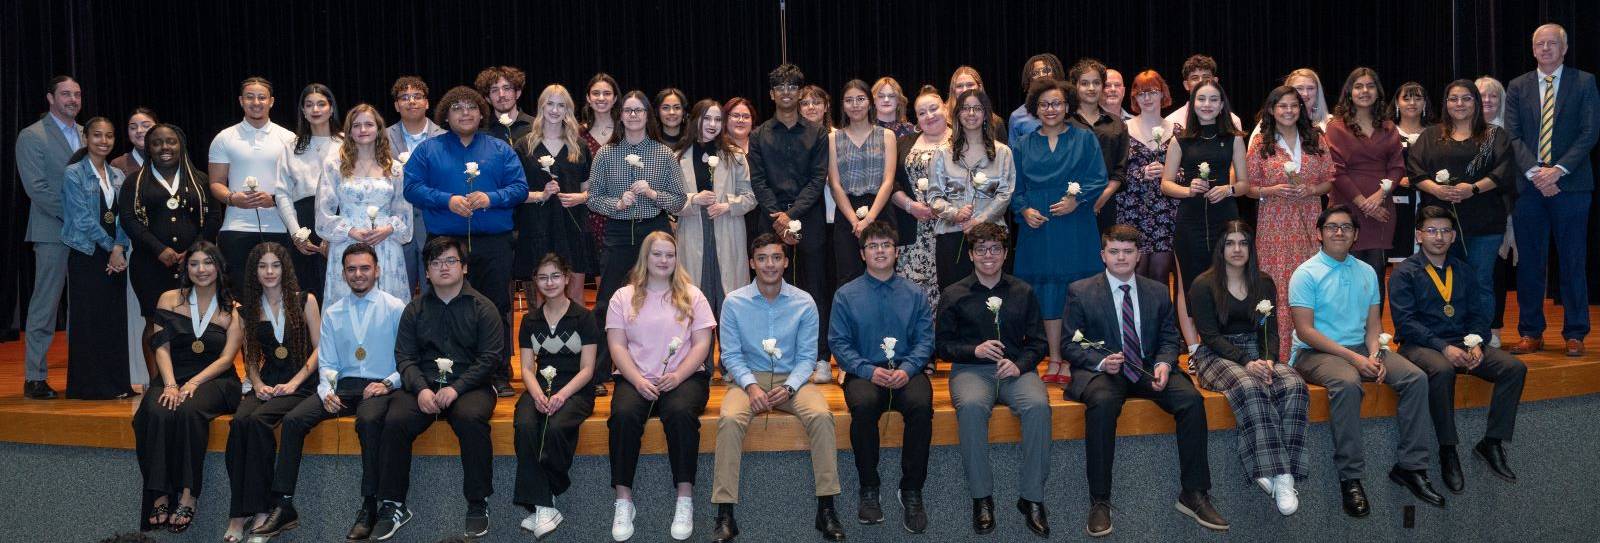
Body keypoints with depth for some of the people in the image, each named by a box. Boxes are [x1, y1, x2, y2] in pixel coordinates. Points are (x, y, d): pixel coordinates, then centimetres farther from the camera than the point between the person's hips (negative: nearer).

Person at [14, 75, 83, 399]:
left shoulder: (87, 135, 15)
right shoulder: (32, 137, -2)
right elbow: (36, 188, -10)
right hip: (53, 233, -5)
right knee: (44, 307, -2)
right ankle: (35, 378, 4)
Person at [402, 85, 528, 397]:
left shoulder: (500, 150, 11)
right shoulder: (428, 150, 9)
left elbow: (520, 188, 3)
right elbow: (412, 188, 0)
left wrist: (490, 198, -13)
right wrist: (446, 200, -14)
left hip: (494, 244, 1)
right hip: (445, 242, 0)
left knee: (498, 309, 2)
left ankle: (500, 375, 10)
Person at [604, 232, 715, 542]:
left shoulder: (692, 296, 10)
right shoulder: (623, 297, 11)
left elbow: (702, 344, 2)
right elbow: (617, 346, 4)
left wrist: (677, 376, -14)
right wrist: (637, 380, -13)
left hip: (684, 377, -1)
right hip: (635, 378, 1)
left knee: (681, 412, -34)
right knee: (623, 414, -31)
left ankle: (685, 499, -25)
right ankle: (623, 500, -22)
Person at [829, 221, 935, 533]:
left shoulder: (915, 295, 12)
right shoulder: (846, 295, 9)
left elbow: (925, 340, 5)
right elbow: (839, 343, 2)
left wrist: (907, 370, -14)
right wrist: (869, 370, -14)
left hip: (906, 371, 1)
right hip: (864, 372, -1)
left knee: (921, 405, -32)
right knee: (863, 405, -34)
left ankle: (911, 491, -17)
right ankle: (869, 489, -15)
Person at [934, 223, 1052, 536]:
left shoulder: (1023, 293, 15)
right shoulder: (954, 295, 11)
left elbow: (1038, 343, 13)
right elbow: (942, 346, 8)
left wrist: (1020, 364, -8)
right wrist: (975, 350, -10)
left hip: (1016, 369, 1)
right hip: (971, 369, -1)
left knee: (1038, 405, -32)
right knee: (971, 406, -36)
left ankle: (1032, 497, -21)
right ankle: (981, 497, -24)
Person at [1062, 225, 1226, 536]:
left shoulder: (1158, 292, 15)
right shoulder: (1080, 292, 5)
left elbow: (1170, 338, 14)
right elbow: (1069, 345, 1)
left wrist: (1163, 363, -8)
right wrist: (1101, 361, -17)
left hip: (1149, 370, 3)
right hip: (1101, 370, -3)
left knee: (1191, 399, -25)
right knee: (1102, 403, -37)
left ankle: (1194, 495, -14)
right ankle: (1099, 502, -29)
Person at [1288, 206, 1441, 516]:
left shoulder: (1366, 272, 14)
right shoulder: (1306, 274, -5)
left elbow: (1373, 323, 12)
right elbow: (1305, 331, -13)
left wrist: (1374, 354, -10)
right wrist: (1354, 358, -18)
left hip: (1361, 350, 6)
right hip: (1315, 352, -6)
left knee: (1416, 377, -15)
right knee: (1348, 383, -36)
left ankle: (1410, 466, -7)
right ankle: (1349, 477, -29)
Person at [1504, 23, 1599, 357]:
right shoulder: (1518, 87, 11)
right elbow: (1512, 136, 3)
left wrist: (1557, 170, -14)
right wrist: (1534, 172, -11)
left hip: (1571, 185, -2)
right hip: (1529, 187, 2)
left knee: (1572, 262, 3)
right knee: (1530, 262, 4)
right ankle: (1531, 333, 12)